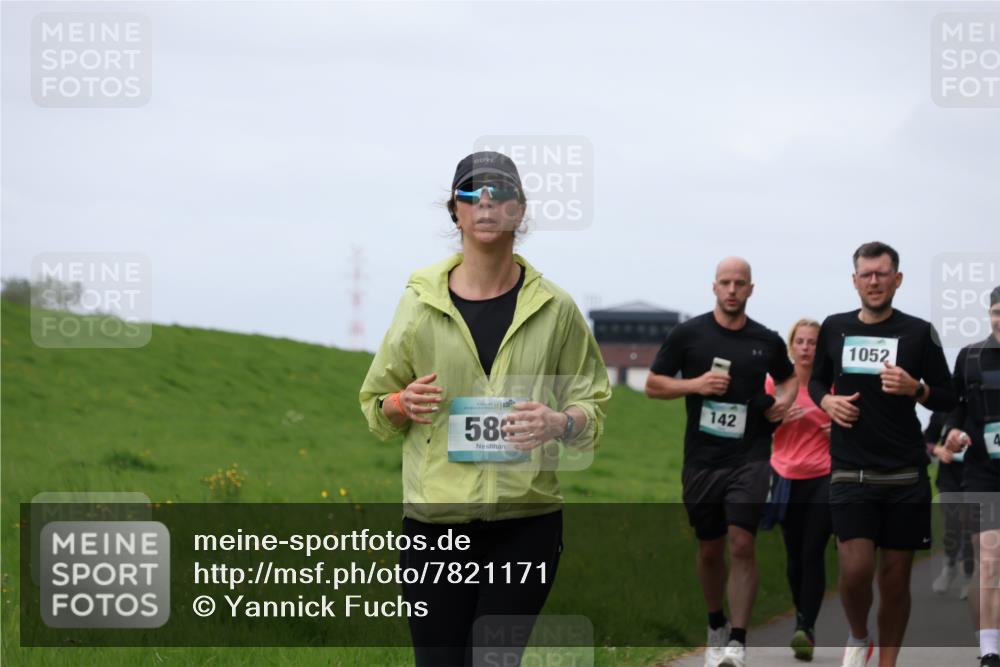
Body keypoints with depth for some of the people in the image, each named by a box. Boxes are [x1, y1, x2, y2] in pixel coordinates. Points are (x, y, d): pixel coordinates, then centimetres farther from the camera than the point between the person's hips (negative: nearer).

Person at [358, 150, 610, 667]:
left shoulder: (554, 308, 4)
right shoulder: (420, 303, 4)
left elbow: (593, 404, 8)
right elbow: (375, 404, 14)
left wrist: (560, 423, -14)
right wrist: (403, 405, -10)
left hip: (526, 522, 0)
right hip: (434, 521, 0)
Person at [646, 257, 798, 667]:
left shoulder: (767, 341, 6)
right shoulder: (688, 334, 1)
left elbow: (789, 377, 25)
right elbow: (653, 385, 4)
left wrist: (784, 400, 3)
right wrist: (695, 384, -12)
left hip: (750, 458, -1)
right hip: (702, 459, 1)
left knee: (742, 545, -12)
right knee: (709, 549, 10)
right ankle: (716, 628, 31)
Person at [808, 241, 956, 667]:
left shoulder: (918, 332, 0)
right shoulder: (834, 328, 6)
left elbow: (947, 399, 4)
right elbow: (816, 380, 21)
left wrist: (915, 388, -17)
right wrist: (828, 401, -1)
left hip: (905, 474, 0)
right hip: (850, 472, 0)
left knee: (896, 576, 3)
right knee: (856, 569, -13)